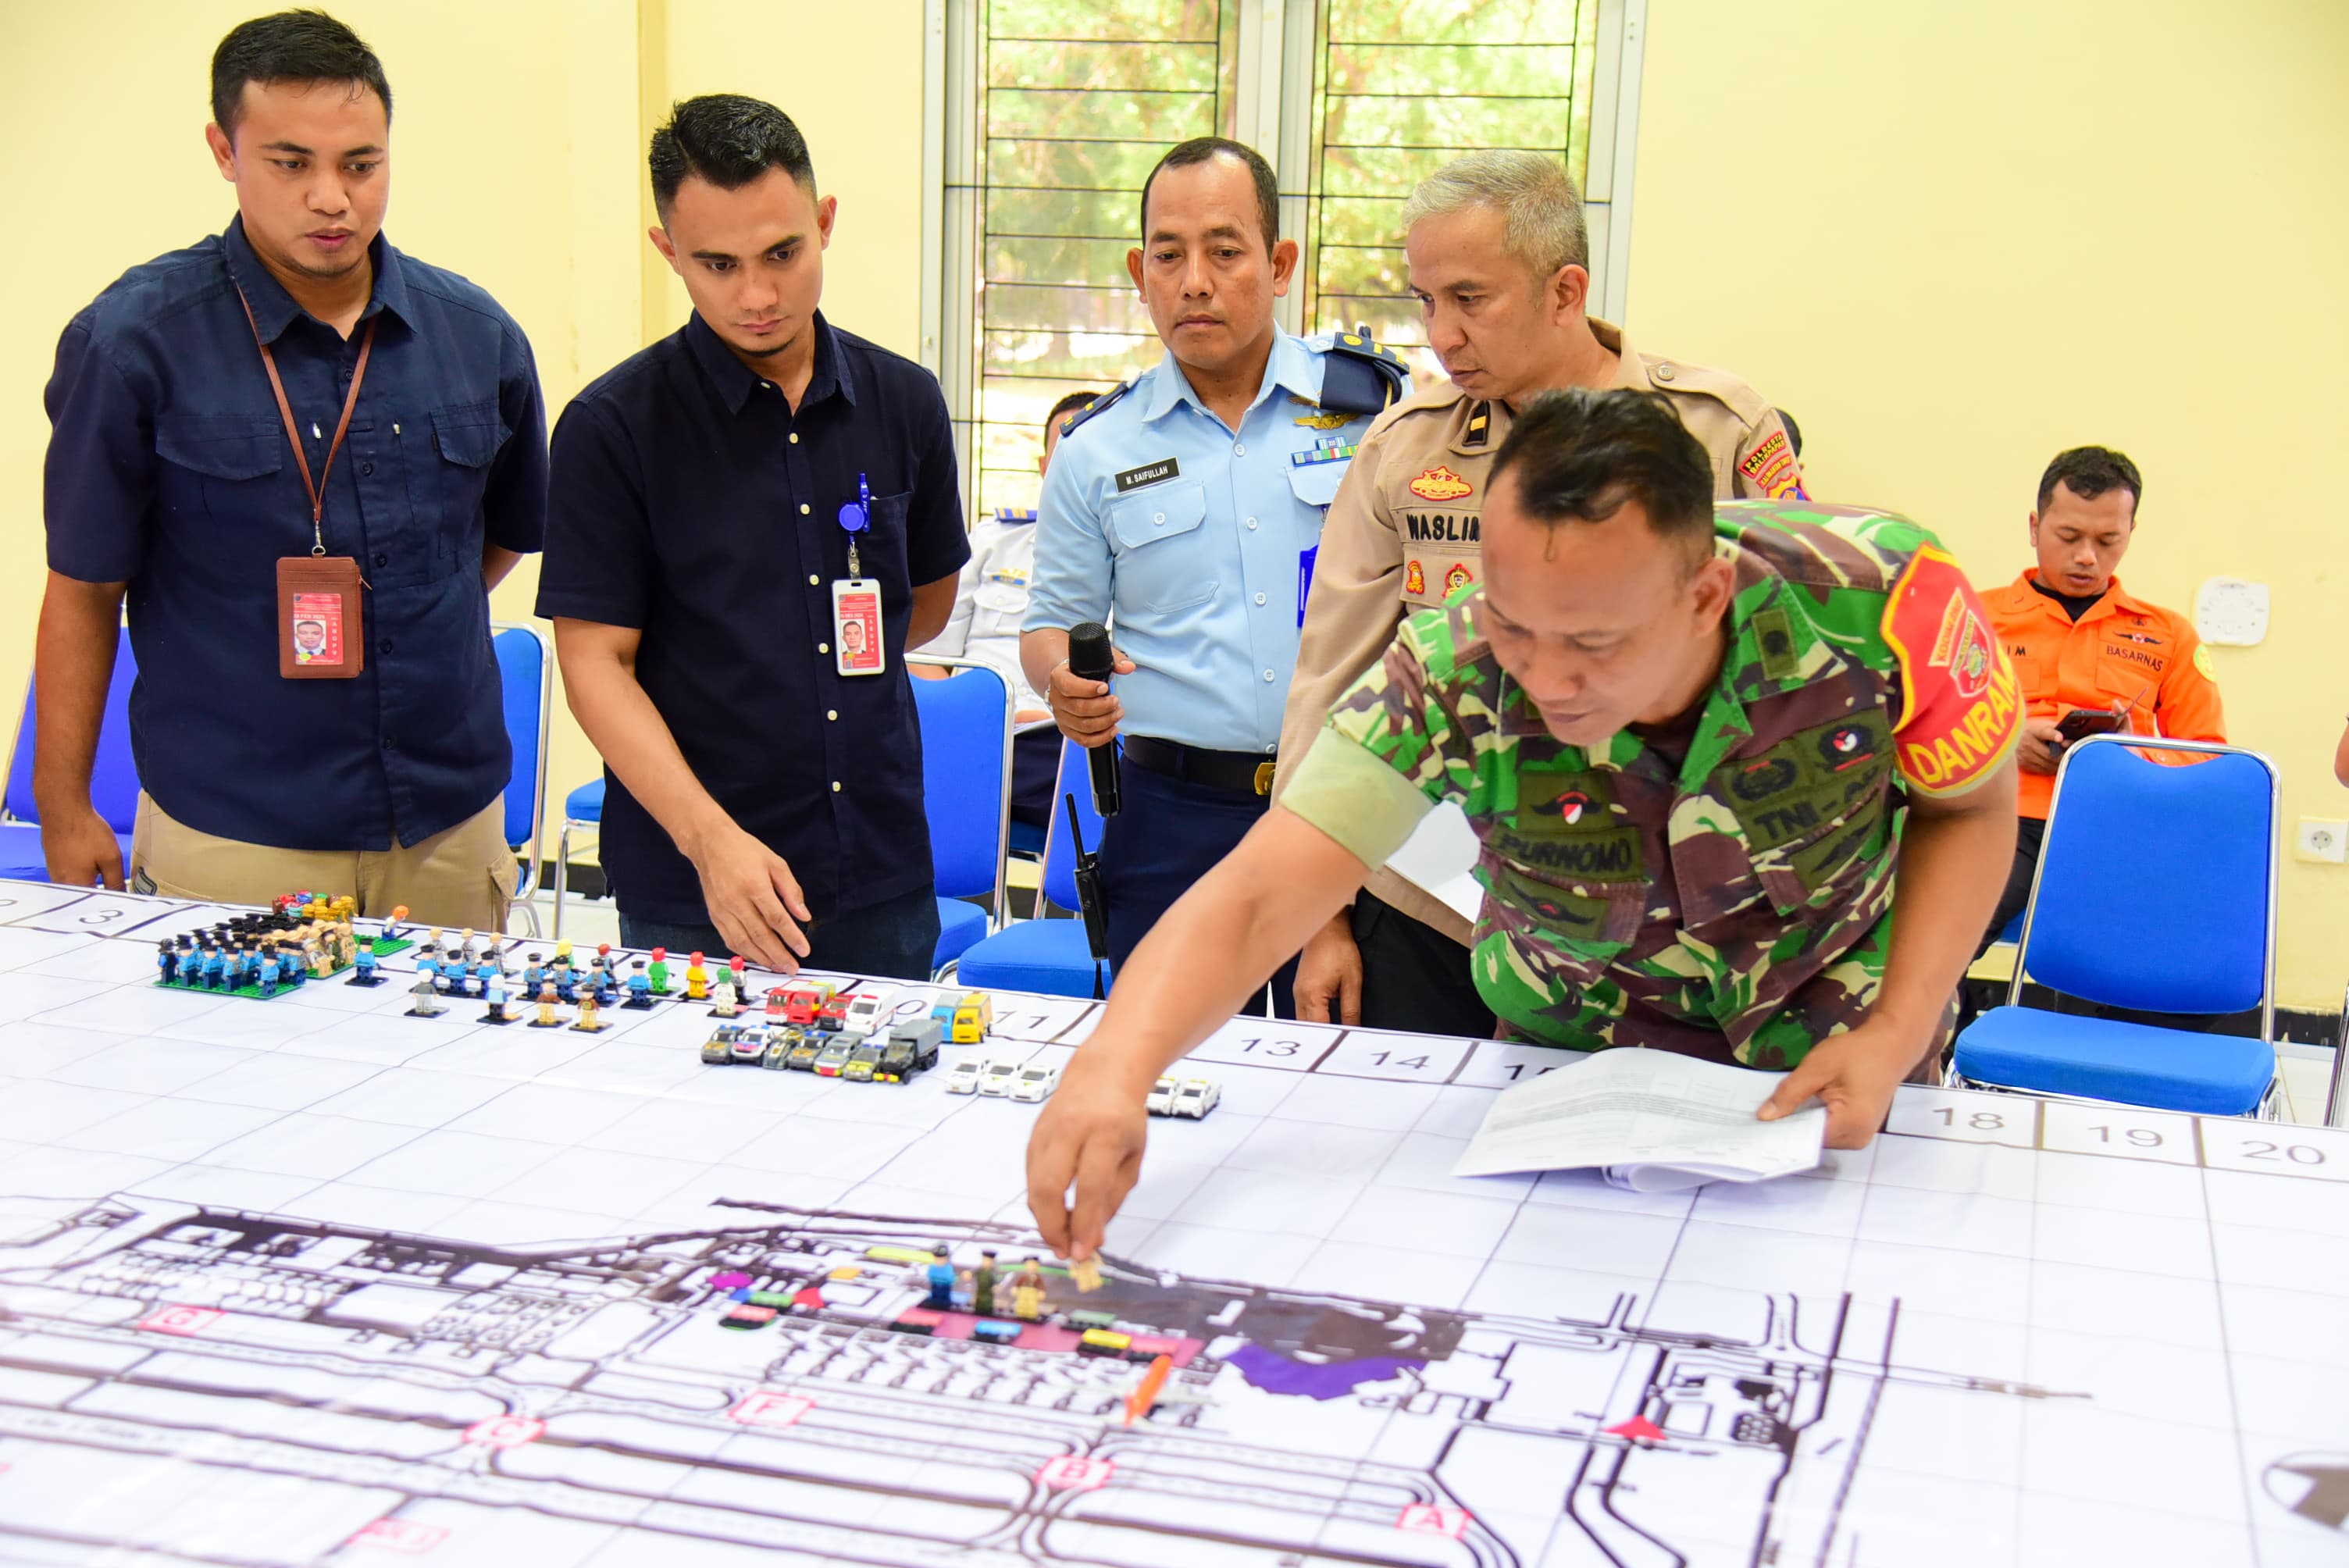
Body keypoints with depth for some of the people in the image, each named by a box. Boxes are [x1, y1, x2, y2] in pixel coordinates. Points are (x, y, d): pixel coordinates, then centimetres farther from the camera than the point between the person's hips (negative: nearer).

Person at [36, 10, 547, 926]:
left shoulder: (477, 336, 3)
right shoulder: (133, 341, -6)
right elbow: (83, 591, -1)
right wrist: (64, 809, -1)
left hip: (452, 825, 3)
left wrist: (404, 629, 7)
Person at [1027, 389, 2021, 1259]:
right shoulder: (1449, 680, -34)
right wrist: (1115, 1068, -57)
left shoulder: (1876, 597, -32)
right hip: (1580, 1053, 0)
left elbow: (1971, 806, -12)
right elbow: (1256, 901, -38)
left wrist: (1898, 1035, -22)